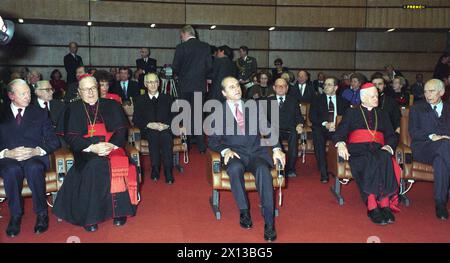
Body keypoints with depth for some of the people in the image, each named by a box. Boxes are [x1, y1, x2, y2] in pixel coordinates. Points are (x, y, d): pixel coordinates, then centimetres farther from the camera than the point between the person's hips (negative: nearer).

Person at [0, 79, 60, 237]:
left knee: (33, 168, -36)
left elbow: (54, 142, 7)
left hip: (35, 157, 0)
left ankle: (42, 214, -20)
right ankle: (15, 215, -18)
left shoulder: (40, 113, 15)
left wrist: (36, 151, -12)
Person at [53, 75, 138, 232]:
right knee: (93, 167, -33)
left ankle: (119, 211, -19)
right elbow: (70, 137, 2)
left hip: (112, 147, 1)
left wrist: (112, 145, -16)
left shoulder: (111, 106, 15)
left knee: (118, 165, -31)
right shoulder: (73, 109, 12)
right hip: (85, 151, -1)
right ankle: (90, 216, -25)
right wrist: (92, 147, -15)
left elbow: (121, 130, 6)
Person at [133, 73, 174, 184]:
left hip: (165, 129, 0)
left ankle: (168, 171, -34)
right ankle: (155, 169, -30)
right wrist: (150, 125, -10)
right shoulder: (140, 100, 18)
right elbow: (136, 119, 8)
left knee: (165, 135, -34)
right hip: (148, 131, 0)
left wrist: (166, 125, -11)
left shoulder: (167, 98, 20)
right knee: (153, 134, -35)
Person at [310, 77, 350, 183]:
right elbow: (312, 117, 2)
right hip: (322, 129, -1)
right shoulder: (317, 100, 15)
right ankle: (323, 172, -35)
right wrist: (325, 124, -14)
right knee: (317, 134, -36)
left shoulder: (343, 102, 19)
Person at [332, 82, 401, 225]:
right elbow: (339, 133, 10)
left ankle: (385, 204, -38)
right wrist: (341, 144, -13)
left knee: (385, 160, -35)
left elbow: (391, 136, 20)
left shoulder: (382, 115, 29)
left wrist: (388, 147, -4)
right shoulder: (351, 113, 21)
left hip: (378, 149, 2)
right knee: (369, 162, -37)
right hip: (357, 149, -2)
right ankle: (372, 207, -39)